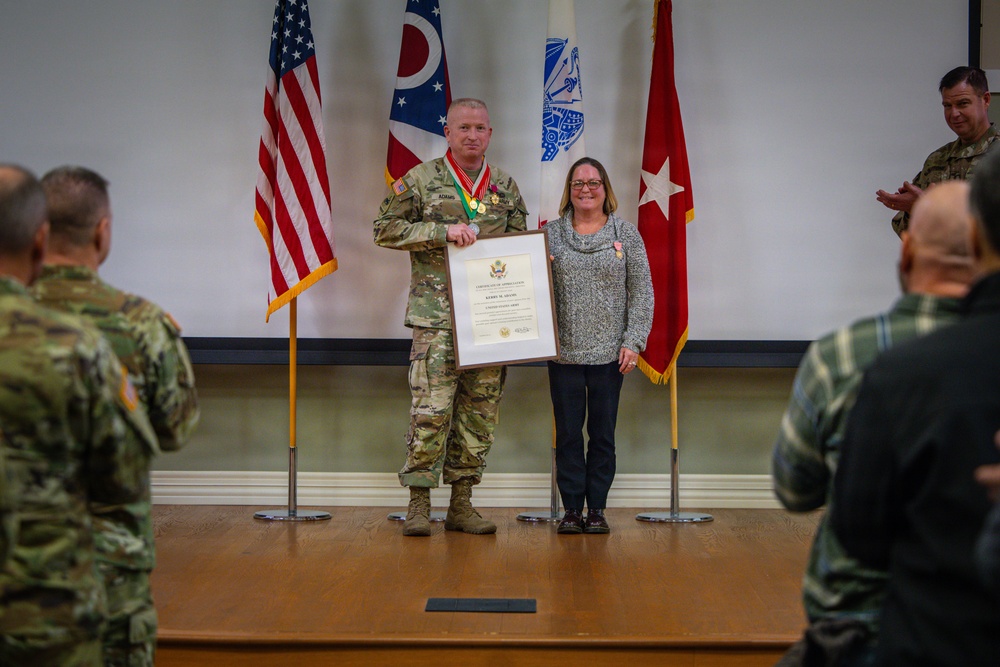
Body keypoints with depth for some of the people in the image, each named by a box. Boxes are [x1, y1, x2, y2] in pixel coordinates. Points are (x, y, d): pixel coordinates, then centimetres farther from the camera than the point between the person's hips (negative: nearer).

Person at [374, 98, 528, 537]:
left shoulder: (506, 188, 13)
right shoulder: (420, 181, 2)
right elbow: (386, 229, -2)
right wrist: (443, 231, -12)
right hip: (437, 316, -4)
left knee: (479, 412, 6)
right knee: (431, 409, -9)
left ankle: (461, 504, 14)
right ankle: (419, 504, 1)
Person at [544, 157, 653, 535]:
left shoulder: (626, 235, 5)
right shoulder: (550, 235, 6)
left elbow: (642, 293, 3)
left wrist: (634, 342, -5)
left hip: (610, 354, 0)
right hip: (564, 352, 1)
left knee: (603, 433, 5)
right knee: (568, 433, 3)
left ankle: (597, 508, 14)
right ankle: (572, 510, 12)